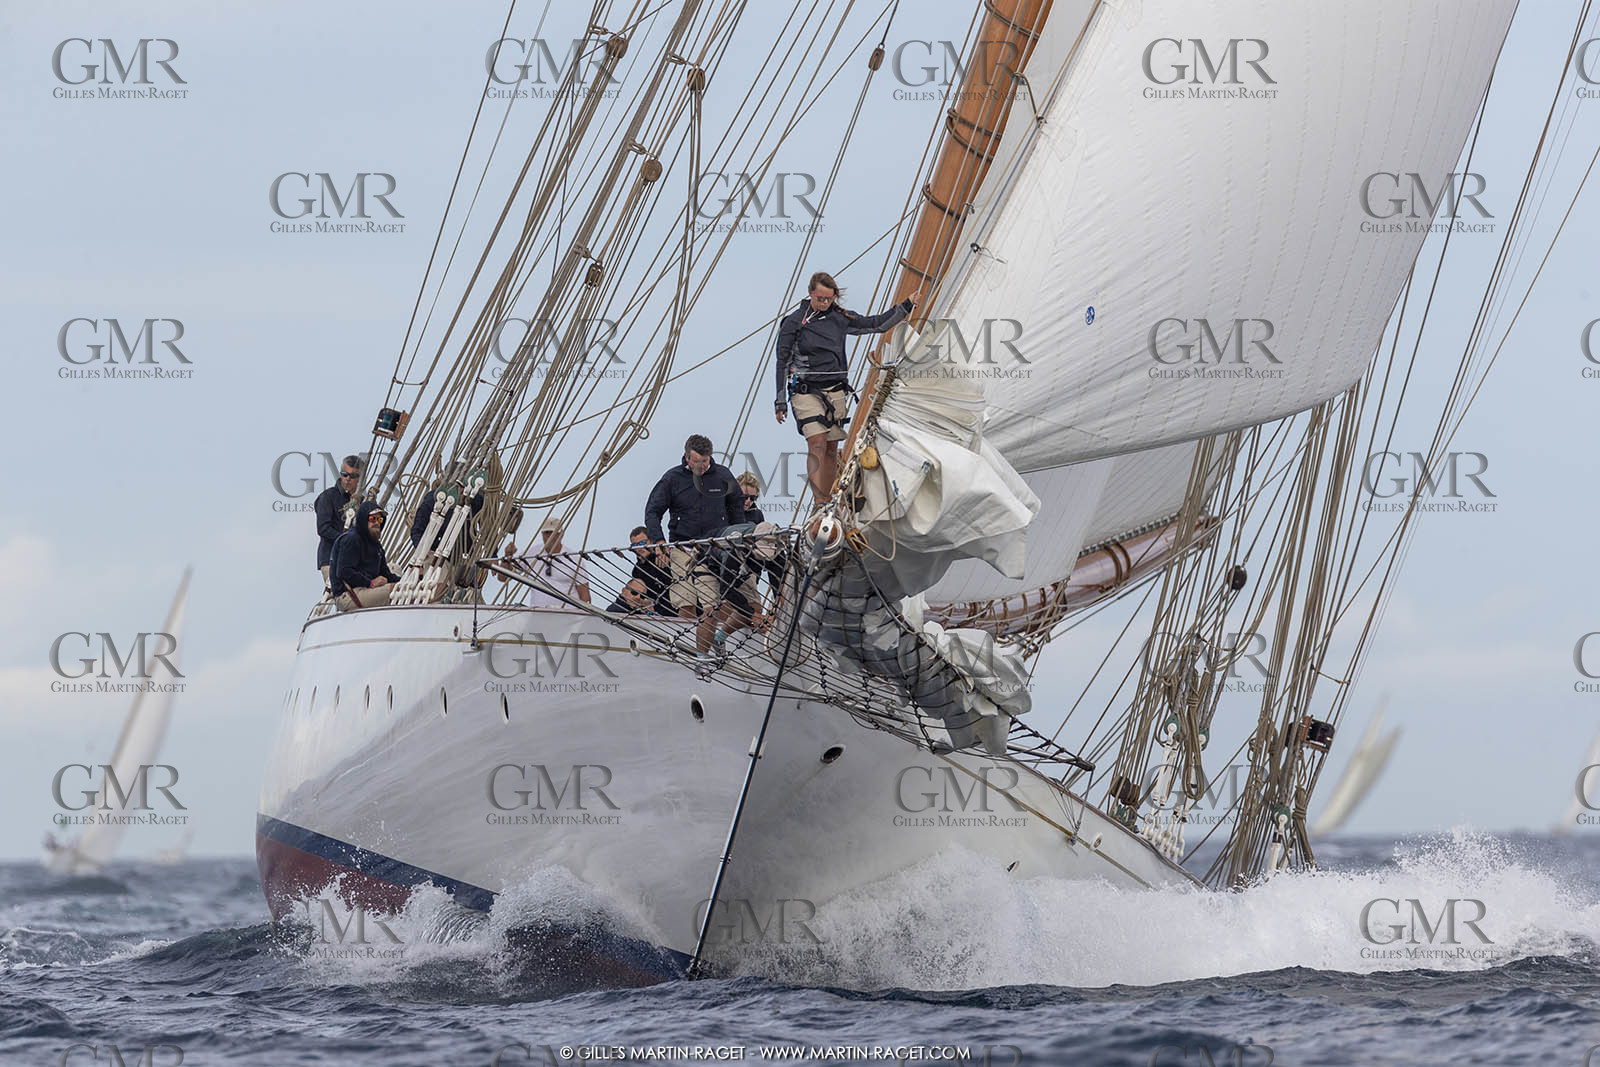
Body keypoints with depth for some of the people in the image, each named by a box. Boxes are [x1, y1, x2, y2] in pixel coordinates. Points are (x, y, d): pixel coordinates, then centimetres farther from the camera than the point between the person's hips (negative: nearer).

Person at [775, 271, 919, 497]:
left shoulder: (840, 318, 11)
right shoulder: (794, 322, 0)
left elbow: (876, 324, 19)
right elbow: (783, 362, 2)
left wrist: (907, 305, 14)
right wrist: (781, 402, 1)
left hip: (836, 391, 4)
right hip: (806, 391, -4)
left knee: (832, 449, 4)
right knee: (817, 444, -17)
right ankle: (819, 504, -23)